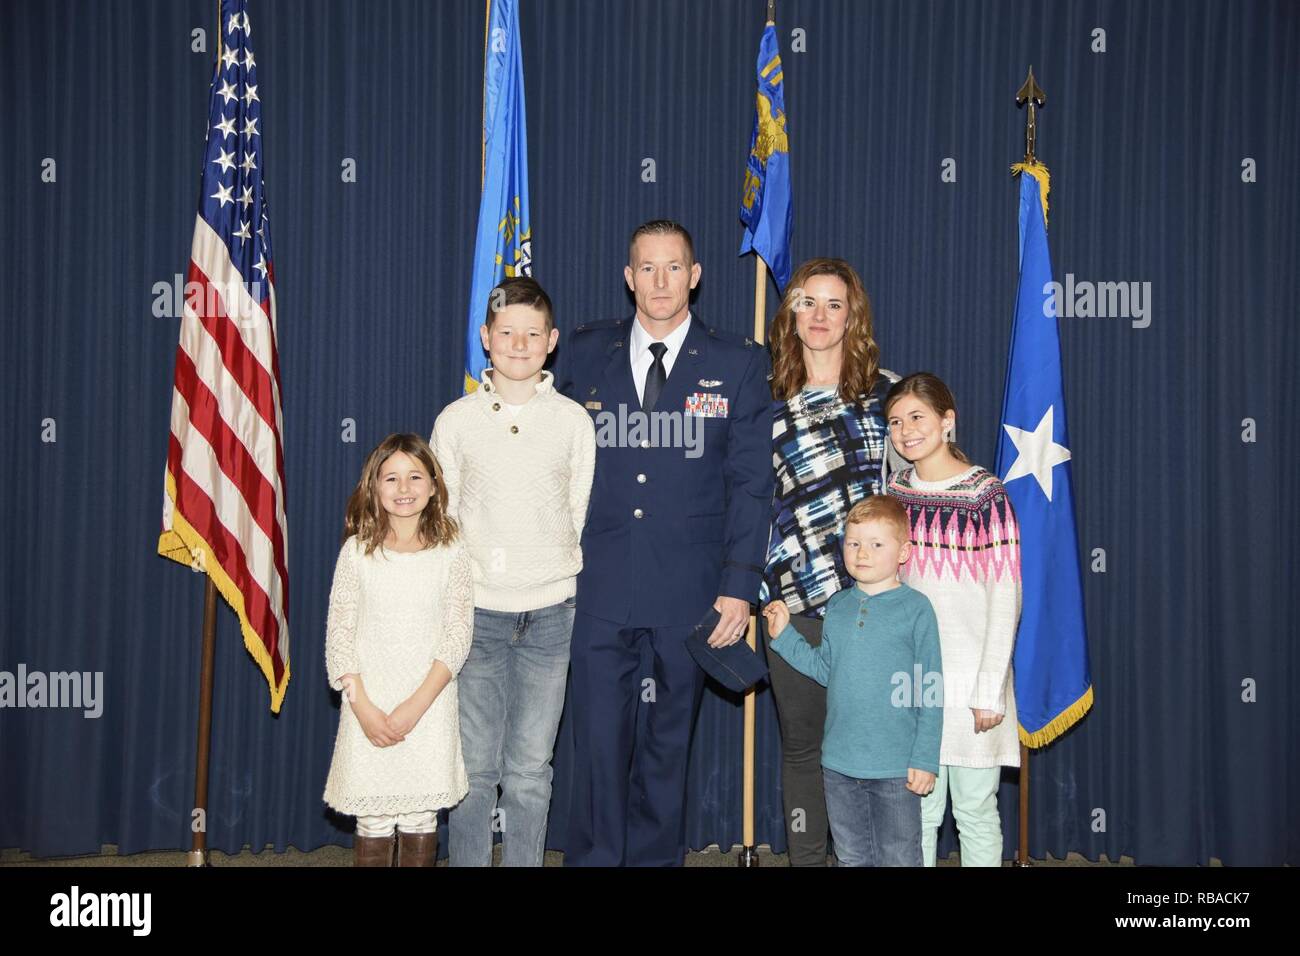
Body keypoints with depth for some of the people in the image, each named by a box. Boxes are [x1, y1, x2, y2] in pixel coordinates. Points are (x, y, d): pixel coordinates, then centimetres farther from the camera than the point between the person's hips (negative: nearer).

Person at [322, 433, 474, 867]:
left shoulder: (450, 554, 0)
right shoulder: (358, 552, 1)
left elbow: (457, 635, -4)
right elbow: (338, 633, 0)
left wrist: (416, 705, -14)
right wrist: (363, 707, -10)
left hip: (428, 708, 0)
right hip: (368, 706, 0)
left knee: (421, 819, 6)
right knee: (372, 821, 3)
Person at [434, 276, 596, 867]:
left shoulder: (573, 421, 3)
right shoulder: (456, 421, 2)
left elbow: (581, 516, 8)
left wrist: (558, 575, 3)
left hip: (549, 613, 0)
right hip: (476, 613, 0)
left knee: (529, 771, 7)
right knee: (474, 768, 4)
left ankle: (525, 863, 18)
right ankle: (466, 860, 17)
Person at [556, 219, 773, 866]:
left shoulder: (738, 364, 3)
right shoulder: (584, 354, 7)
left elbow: (750, 484, 0)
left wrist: (739, 587, -7)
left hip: (689, 593, 0)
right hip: (599, 590, 1)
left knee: (668, 749, 10)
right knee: (598, 745, -2)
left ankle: (655, 857, 24)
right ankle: (591, 858, 12)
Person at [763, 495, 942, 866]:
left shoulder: (916, 608, -8)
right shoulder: (837, 607, 7)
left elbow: (930, 691, -7)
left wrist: (925, 759, -9)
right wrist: (784, 636, 6)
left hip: (896, 766, -5)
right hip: (840, 762, 5)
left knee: (899, 858, 5)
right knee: (851, 857, 17)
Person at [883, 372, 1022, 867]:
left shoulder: (985, 496, -10)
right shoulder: (897, 491, 5)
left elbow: (1006, 599, -11)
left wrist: (989, 691, -12)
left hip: (970, 679, -4)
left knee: (975, 809, 5)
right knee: (918, 809, 9)